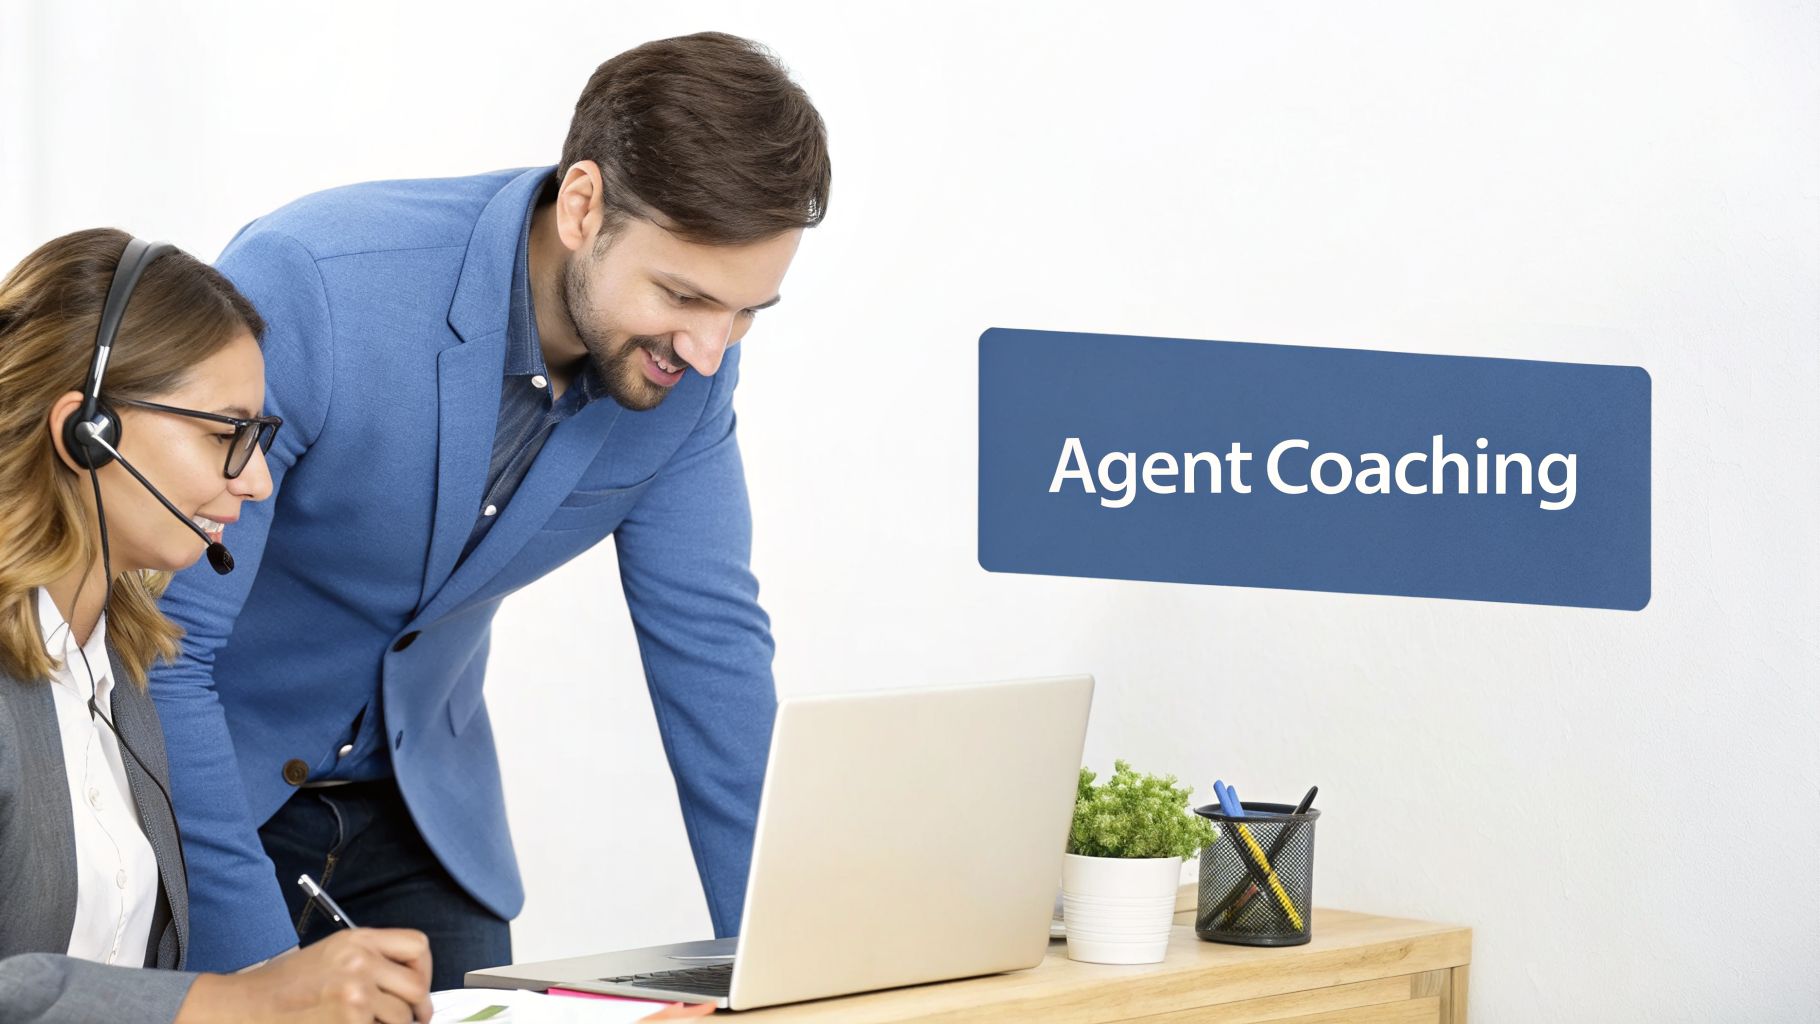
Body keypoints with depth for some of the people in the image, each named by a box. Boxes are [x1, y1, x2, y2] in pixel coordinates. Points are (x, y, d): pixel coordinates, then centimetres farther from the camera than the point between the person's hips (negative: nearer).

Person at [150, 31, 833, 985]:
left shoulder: (684, 367, -13)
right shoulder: (303, 283, -31)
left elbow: (708, 645, -3)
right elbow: (158, 646, -30)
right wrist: (262, 971, -32)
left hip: (419, 795, 4)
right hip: (195, 787, -4)